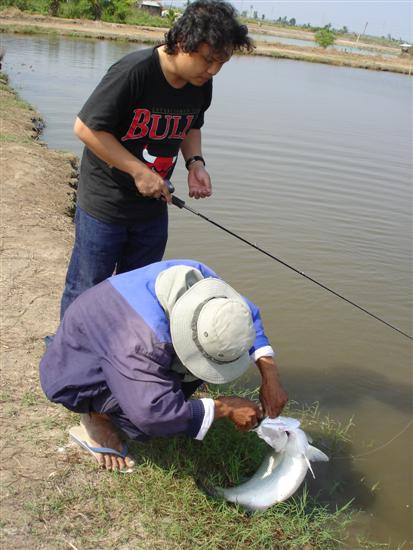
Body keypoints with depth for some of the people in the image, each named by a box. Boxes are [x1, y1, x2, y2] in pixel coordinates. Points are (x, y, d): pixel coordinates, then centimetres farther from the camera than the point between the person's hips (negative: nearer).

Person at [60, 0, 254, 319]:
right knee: (87, 289, 7)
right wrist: (139, 170, -22)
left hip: (153, 205, 6)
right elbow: (85, 127, -21)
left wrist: (195, 162, -5)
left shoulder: (202, 84, -3)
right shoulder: (133, 72, -25)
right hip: (105, 205, -6)